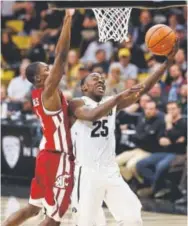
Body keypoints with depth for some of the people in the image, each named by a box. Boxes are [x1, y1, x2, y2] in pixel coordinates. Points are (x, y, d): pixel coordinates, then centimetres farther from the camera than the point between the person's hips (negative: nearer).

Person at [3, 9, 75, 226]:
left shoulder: (40, 94, 7)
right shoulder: (49, 92, -15)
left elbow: (59, 57, 12)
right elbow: (62, 57, -23)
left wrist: (66, 23, 7)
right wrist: (68, 21, -23)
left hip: (48, 154, 9)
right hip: (57, 158, -9)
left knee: (32, 208, 16)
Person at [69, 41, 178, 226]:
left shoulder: (112, 103, 13)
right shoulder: (77, 104, -3)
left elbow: (143, 88, 3)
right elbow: (92, 115, -26)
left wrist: (168, 62, -8)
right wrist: (121, 96, -32)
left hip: (111, 173, 6)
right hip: (88, 173, -6)